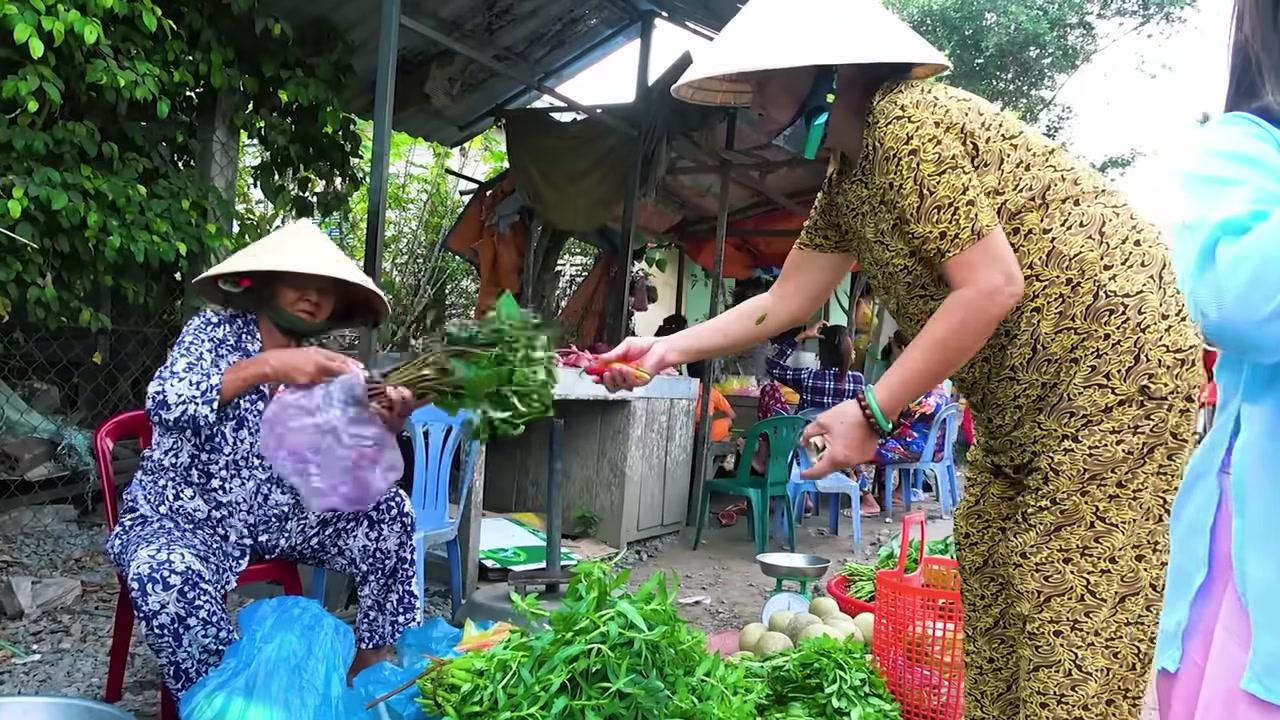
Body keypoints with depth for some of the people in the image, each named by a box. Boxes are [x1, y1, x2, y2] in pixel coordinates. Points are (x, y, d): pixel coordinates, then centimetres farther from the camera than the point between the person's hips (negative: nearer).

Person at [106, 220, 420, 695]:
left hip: (273, 517, 5)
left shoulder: (318, 370, 3)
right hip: (180, 520, -5)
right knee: (166, 574, -38)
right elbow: (166, 401, -27)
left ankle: (374, 665, 3)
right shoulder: (215, 331, -7)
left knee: (390, 509, -5)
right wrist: (265, 367, -38)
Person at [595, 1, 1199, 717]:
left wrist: (871, 413, -22)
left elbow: (991, 288, -25)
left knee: (1073, 610, -6)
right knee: (994, 590, 15)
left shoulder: (906, 122, -20)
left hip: (1113, 362, -10)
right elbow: (786, 301, 12)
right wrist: (667, 348, 7)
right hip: (1026, 394, 10)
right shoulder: (848, 177, 9)